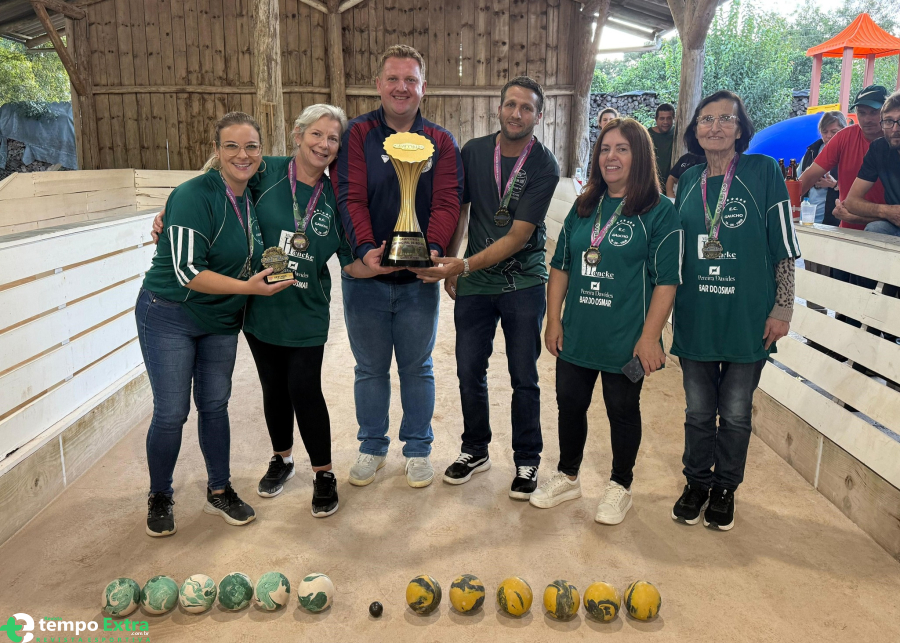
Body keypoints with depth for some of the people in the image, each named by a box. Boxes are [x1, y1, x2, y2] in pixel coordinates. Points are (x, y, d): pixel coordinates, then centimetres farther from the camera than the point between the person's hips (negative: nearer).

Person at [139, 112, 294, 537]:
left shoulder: (254, 197, 2)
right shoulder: (194, 196, -20)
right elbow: (187, 270, -25)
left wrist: (272, 270, 2)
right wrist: (247, 287, -29)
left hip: (221, 321, 6)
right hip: (168, 316, -6)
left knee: (215, 406, 13)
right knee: (171, 412, 1)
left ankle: (219, 491, 29)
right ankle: (160, 498, 24)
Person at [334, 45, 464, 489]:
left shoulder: (441, 143, 2)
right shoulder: (357, 135, -2)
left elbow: (446, 202, -9)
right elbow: (350, 198, -12)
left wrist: (434, 248, -28)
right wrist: (366, 248, -28)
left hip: (419, 278, 0)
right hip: (365, 275, 0)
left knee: (417, 368, 13)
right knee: (370, 368, 14)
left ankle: (418, 448, 30)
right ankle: (372, 446, 33)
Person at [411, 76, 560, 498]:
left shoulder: (544, 166, -11)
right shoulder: (473, 152, 0)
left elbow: (518, 235, -17)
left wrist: (463, 264, -25)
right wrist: (449, 264, 4)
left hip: (523, 284, -3)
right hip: (474, 283, 3)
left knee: (524, 377, 5)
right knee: (469, 371, 8)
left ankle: (527, 460, 24)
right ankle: (475, 451, 29)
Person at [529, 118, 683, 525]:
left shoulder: (660, 212, -8)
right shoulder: (583, 208, 8)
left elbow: (666, 280, -11)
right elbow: (560, 266, 11)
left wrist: (650, 336, -15)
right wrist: (553, 319, 5)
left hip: (626, 339, -5)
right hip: (576, 335, 5)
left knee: (623, 411, 10)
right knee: (570, 404, 14)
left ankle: (620, 487, 31)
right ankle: (567, 477, 35)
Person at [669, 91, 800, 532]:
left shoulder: (763, 172, -5)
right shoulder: (689, 180, 6)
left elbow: (784, 247, -5)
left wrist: (782, 309, -7)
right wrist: (671, 306, 13)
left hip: (747, 319, -3)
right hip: (695, 317, 3)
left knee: (735, 412, 10)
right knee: (698, 409, 13)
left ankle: (725, 489, 29)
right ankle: (697, 483, 31)